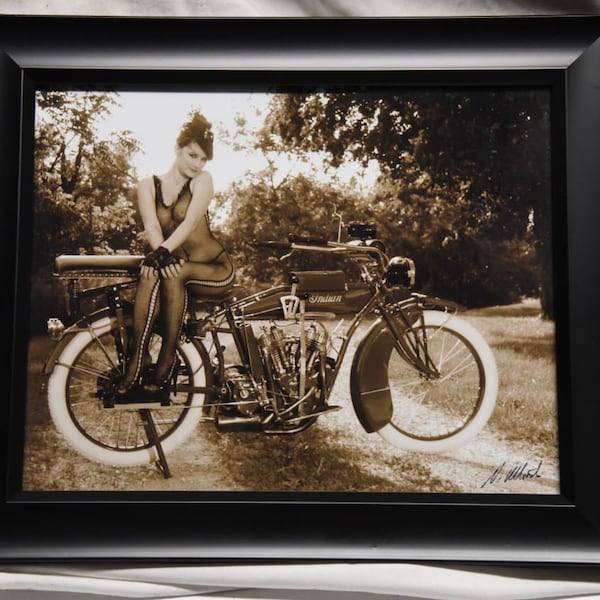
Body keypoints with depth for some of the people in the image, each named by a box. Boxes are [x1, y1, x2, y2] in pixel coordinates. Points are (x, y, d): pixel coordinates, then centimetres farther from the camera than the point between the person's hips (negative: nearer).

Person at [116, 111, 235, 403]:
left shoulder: (202, 180, -2)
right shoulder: (148, 184, 3)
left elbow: (190, 221, -18)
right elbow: (152, 226, -13)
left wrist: (163, 251, -35)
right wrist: (159, 254, -34)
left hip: (214, 270, -2)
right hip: (176, 265, 2)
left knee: (173, 274, -34)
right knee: (151, 273, -32)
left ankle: (165, 363, -28)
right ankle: (138, 361, -30)